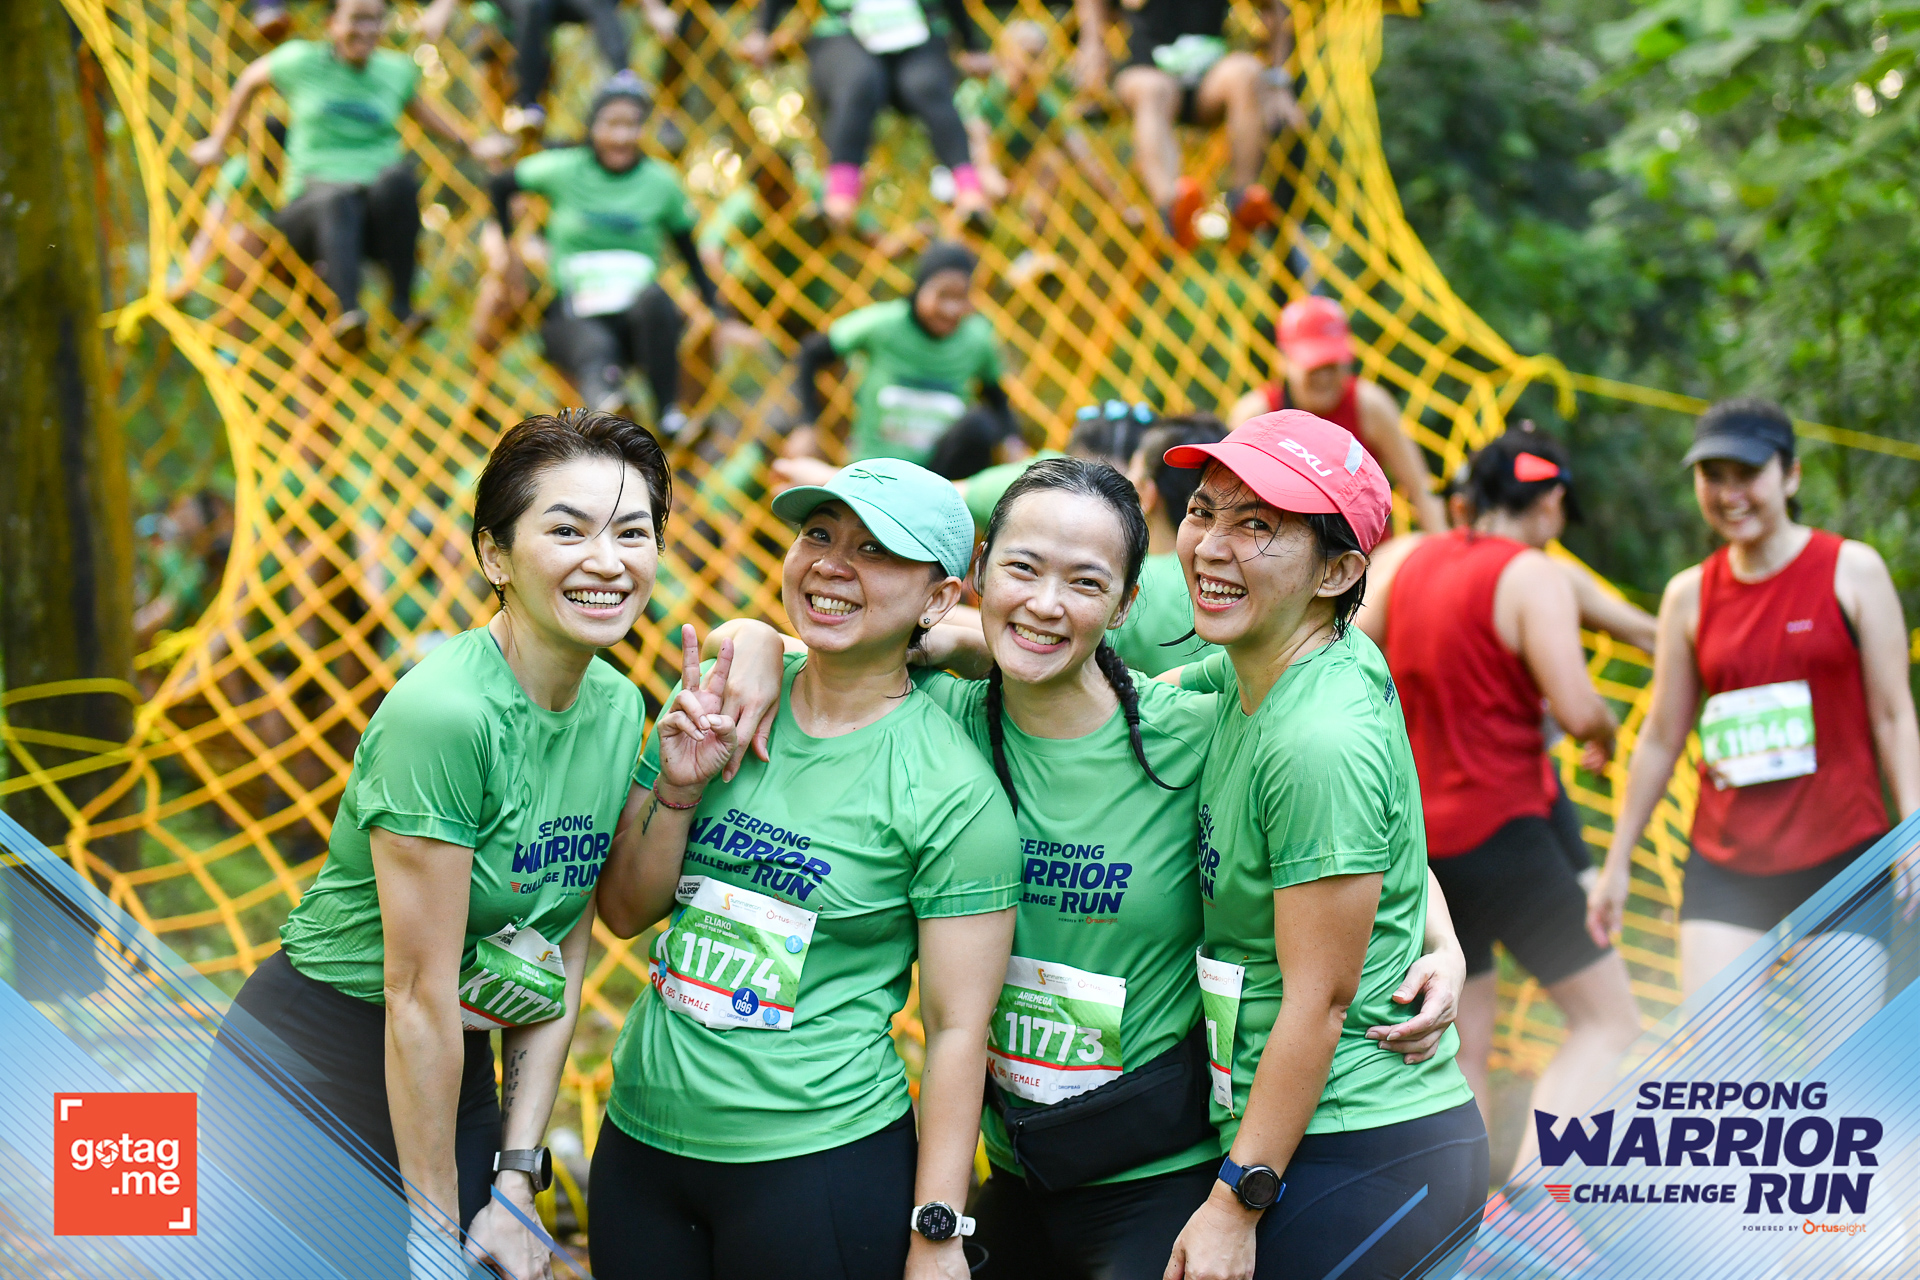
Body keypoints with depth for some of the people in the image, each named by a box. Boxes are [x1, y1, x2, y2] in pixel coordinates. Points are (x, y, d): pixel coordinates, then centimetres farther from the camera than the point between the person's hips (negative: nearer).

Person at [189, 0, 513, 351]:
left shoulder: (396, 70, 12)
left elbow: (418, 109, 33)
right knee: (336, 200, -39)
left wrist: (470, 145, 33)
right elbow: (250, 80, 23)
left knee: (399, 175, -34)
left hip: (378, 216, 2)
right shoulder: (302, 61, 5)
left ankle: (403, 304, -35)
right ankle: (348, 310, -60)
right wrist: (217, 143, 27)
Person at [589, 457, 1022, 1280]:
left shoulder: (953, 792, -11)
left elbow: (956, 1027, -10)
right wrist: (679, 788, -10)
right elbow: (624, 912, 7)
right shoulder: (718, 702, 2)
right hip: (639, 1142, 5)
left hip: (820, 1170, -4)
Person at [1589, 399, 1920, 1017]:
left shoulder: (1852, 571, -1)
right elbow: (1660, 739, 14)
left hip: (1840, 858, -3)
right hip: (1723, 867, 3)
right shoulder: (1689, 595, 7)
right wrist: (1617, 861, 15)